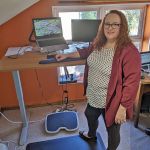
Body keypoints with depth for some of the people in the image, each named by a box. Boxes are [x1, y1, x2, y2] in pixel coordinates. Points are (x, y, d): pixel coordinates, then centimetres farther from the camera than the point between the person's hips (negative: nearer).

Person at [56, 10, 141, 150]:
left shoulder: (129, 51, -26)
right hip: (94, 97, 8)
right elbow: (85, 52, 18)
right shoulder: (98, 43, -2)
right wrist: (66, 55, 18)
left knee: (112, 131, 17)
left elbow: (131, 83, -24)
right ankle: (91, 135, 65)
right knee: (90, 116, 32)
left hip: (111, 102, -7)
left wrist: (123, 108, -21)